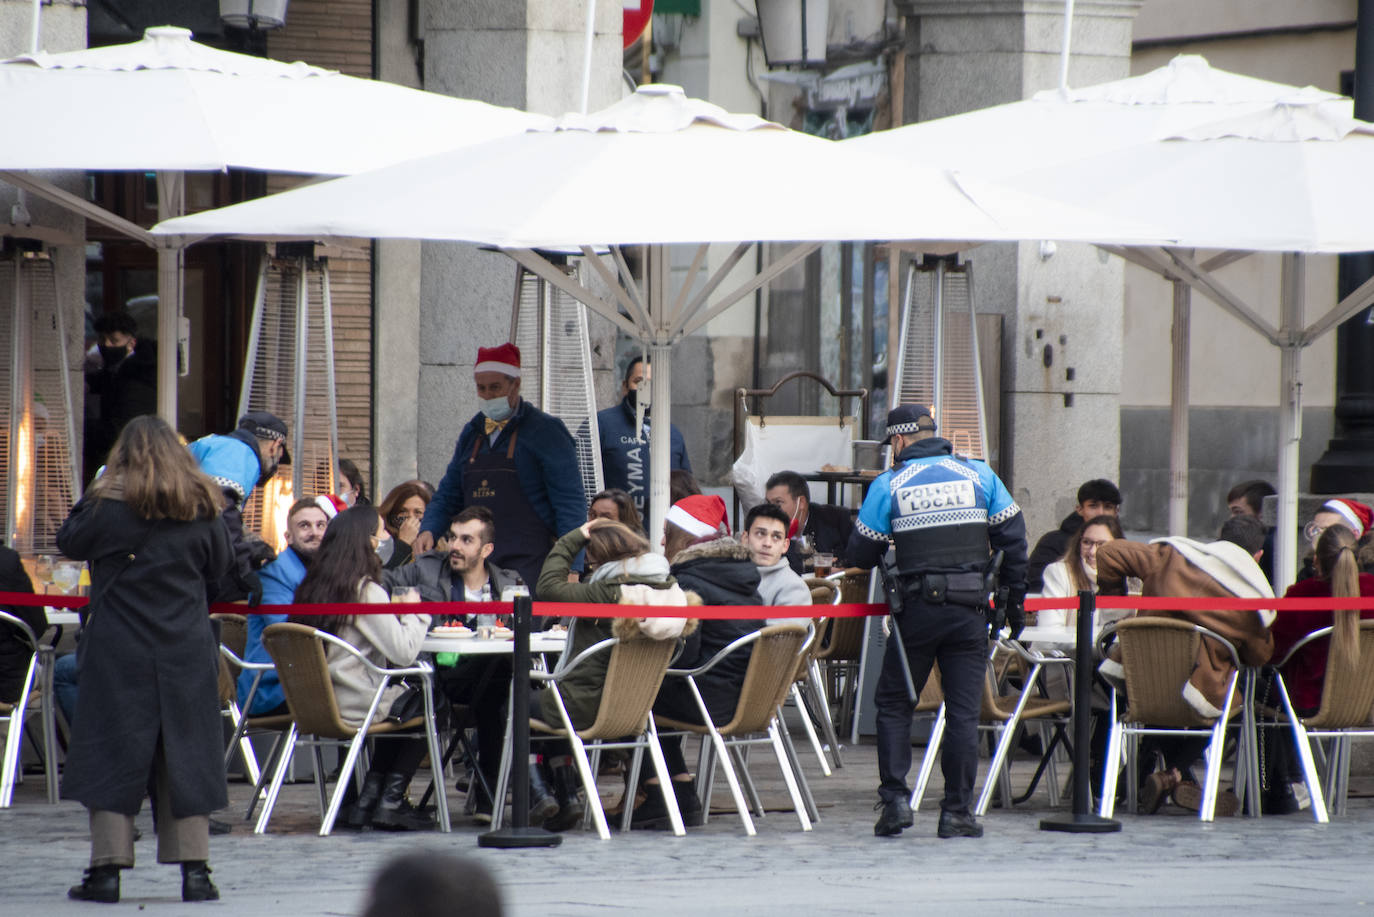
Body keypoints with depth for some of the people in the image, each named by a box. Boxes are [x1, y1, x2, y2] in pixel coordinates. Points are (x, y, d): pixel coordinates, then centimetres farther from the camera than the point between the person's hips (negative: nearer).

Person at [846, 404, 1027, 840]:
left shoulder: (889, 485, 1)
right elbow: (1012, 538, 6)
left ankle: (895, 799, -2)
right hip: (970, 611, 1)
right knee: (963, 710, 4)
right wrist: (1015, 601, 14)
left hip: (917, 608, -1)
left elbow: (861, 554, 4)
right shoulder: (979, 476, 6)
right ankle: (956, 812, 2)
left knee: (893, 704, 11)